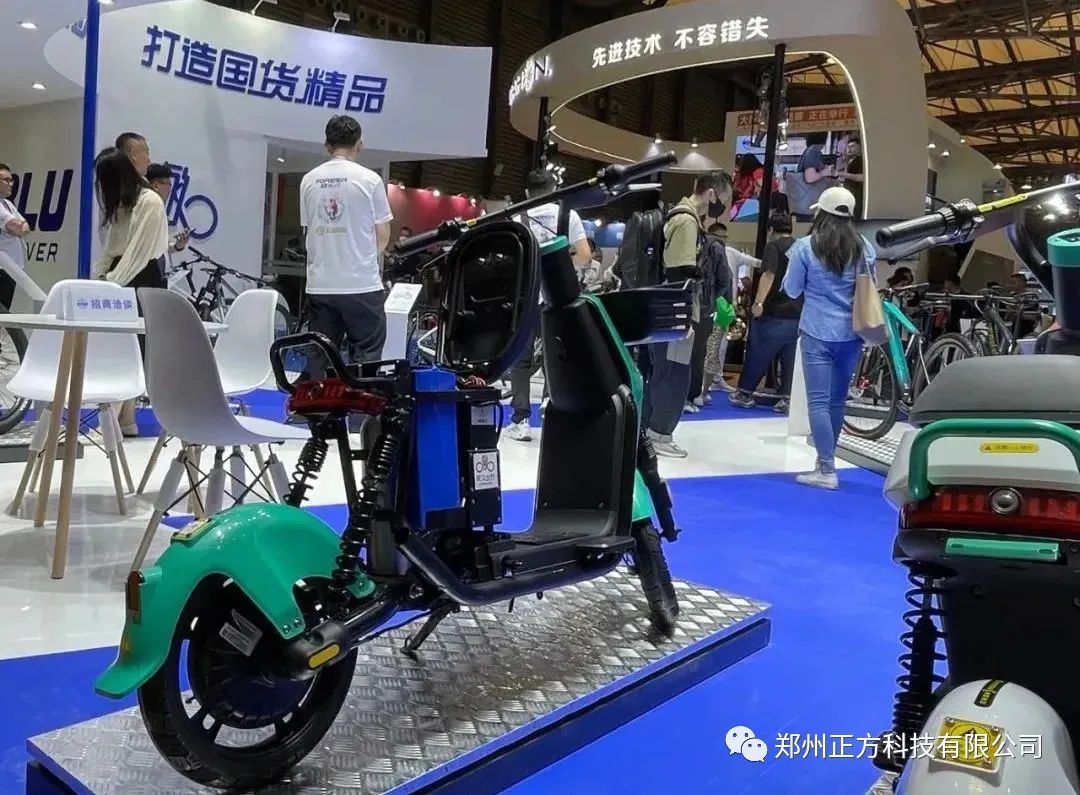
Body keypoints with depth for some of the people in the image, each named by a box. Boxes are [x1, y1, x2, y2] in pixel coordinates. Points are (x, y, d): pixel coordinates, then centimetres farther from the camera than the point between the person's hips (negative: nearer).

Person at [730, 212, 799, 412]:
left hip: (775, 313, -6)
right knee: (790, 358, 8)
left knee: (758, 355, 5)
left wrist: (758, 302, -28)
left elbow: (769, 274, -20)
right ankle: (787, 399, 5)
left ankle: (744, 393, 13)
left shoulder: (773, 245, -4)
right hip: (798, 314, 6)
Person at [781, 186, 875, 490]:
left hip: (818, 333, -4)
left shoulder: (806, 246, -7)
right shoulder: (864, 247, 4)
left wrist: (793, 264, 17)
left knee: (819, 401, -3)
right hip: (851, 334, 4)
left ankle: (827, 471, -7)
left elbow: (792, 290, 2)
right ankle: (825, 459, 25)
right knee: (837, 399, 14)